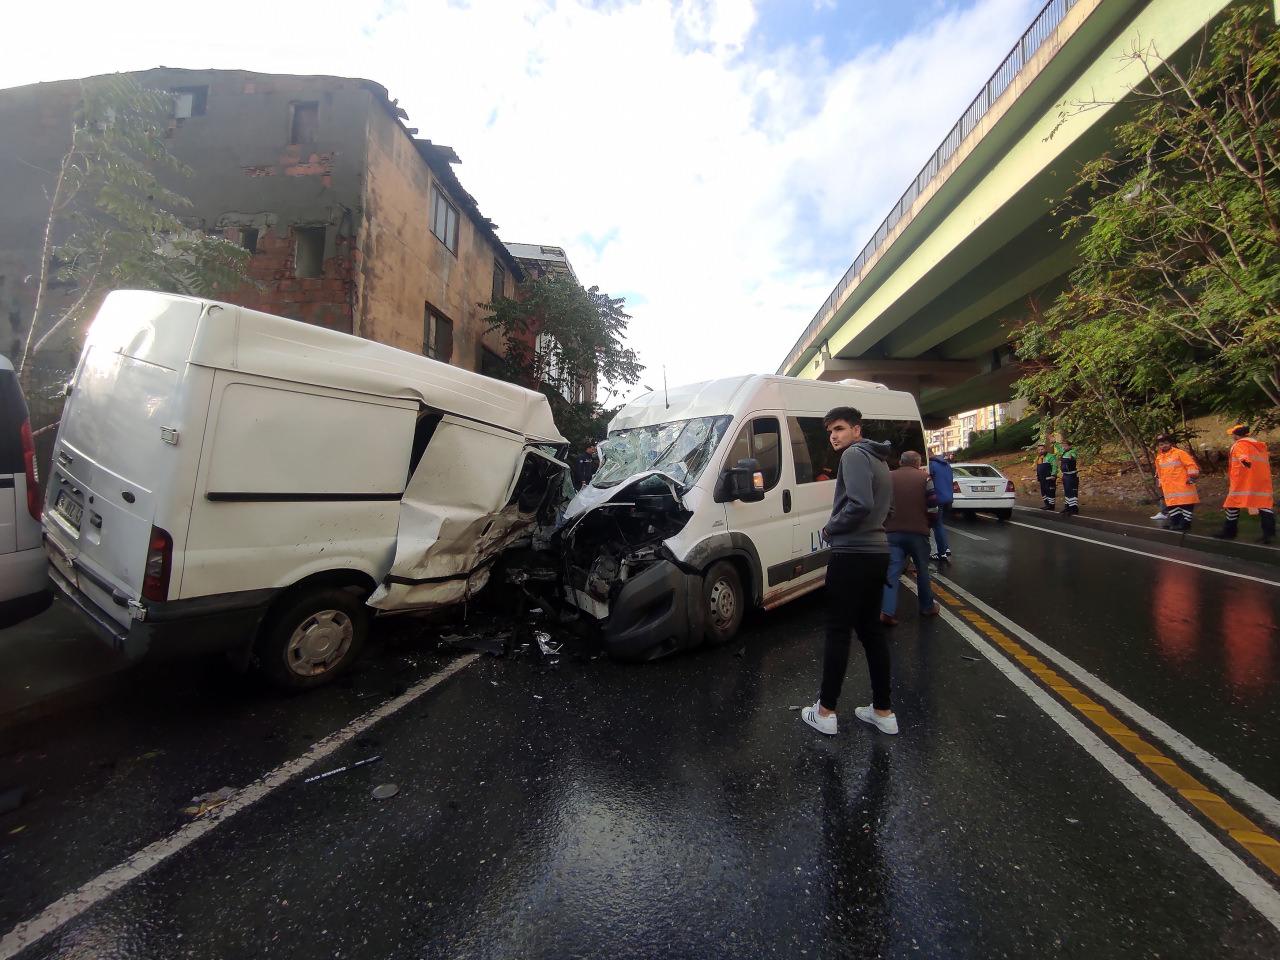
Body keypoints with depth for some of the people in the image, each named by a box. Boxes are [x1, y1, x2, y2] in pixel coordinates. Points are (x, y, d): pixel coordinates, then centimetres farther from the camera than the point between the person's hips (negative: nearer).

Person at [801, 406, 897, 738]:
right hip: (877, 552, 9)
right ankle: (883, 711, 22)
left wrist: (830, 529, -10)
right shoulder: (878, 460, 19)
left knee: (837, 632, -2)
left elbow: (861, 504, -24)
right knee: (871, 630, 15)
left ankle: (825, 712, 8)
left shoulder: (854, 455, -12)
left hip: (852, 555, -9)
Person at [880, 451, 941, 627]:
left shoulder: (888, 477, 6)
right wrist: (926, 521, 17)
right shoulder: (924, 477, 0)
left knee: (892, 571, -1)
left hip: (893, 532, 1)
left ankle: (887, 611, -12)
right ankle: (927, 607, 32)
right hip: (918, 531, -1)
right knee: (922, 569, 18)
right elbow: (933, 507, -3)